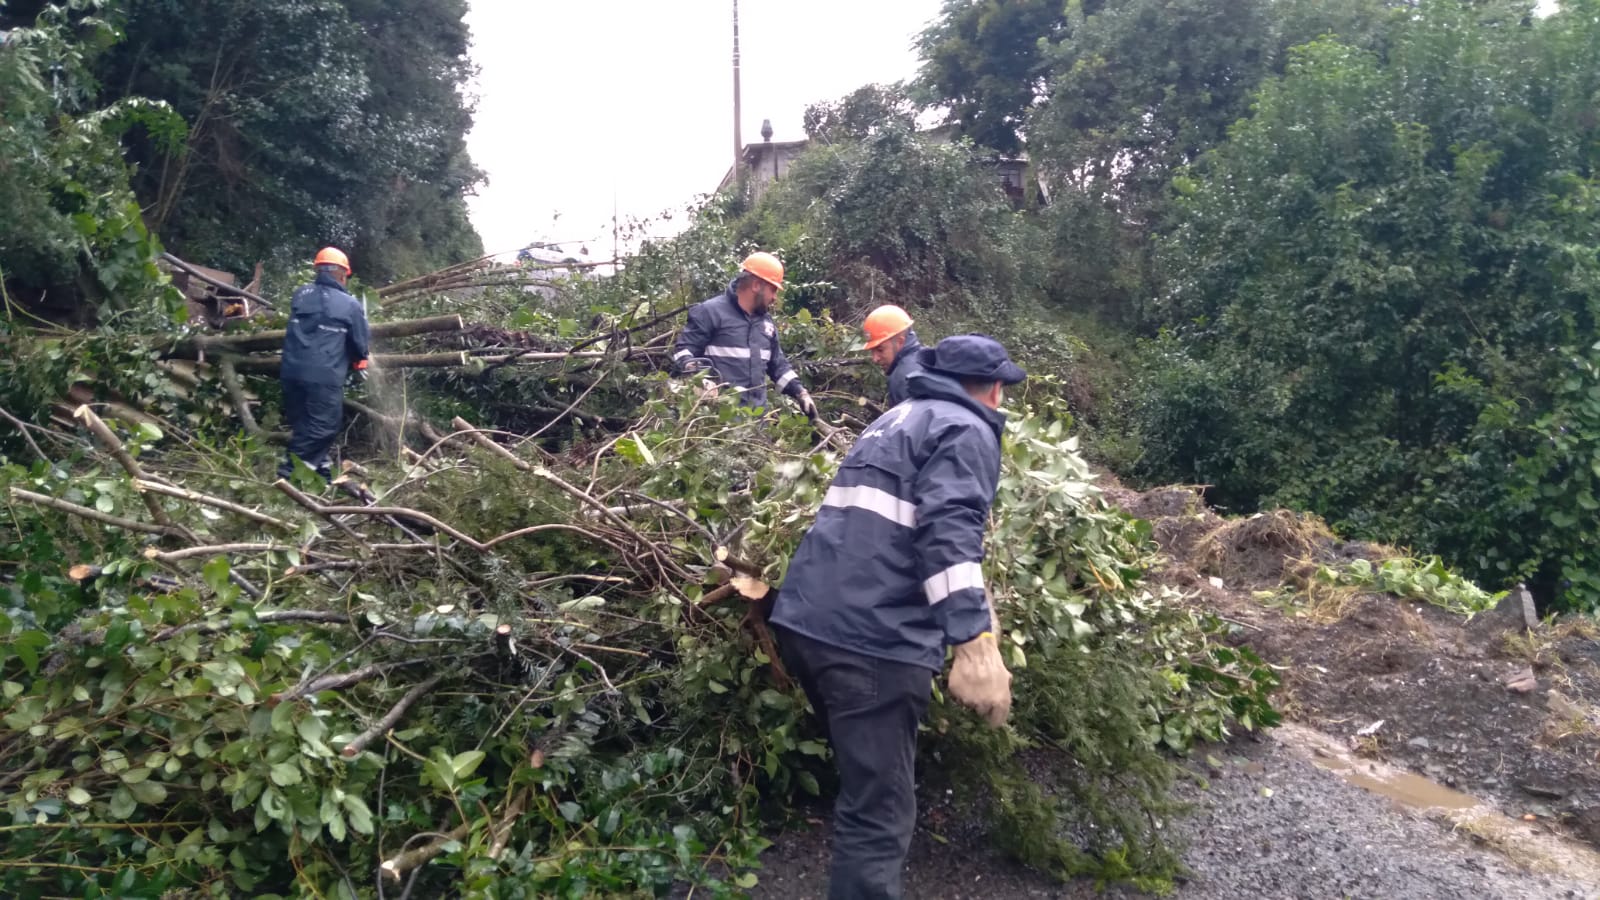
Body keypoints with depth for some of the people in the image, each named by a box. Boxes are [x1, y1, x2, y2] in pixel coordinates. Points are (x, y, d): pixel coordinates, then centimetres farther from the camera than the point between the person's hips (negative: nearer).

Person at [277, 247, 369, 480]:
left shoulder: (300, 294, 10)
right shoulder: (350, 305, -2)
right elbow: (360, 343, 7)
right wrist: (358, 364, 27)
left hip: (292, 371, 6)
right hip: (324, 376, -6)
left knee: (302, 425, 15)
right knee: (321, 426, 2)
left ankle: (318, 468, 20)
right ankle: (291, 469, -3)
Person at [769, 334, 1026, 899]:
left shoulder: (897, 419, 28)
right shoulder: (966, 430, 1)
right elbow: (948, 530, -18)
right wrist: (975, 643, -27)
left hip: (806, 618, 9)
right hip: (872, 635, -9)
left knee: (861, 784, 27)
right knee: (877, 815, -3)